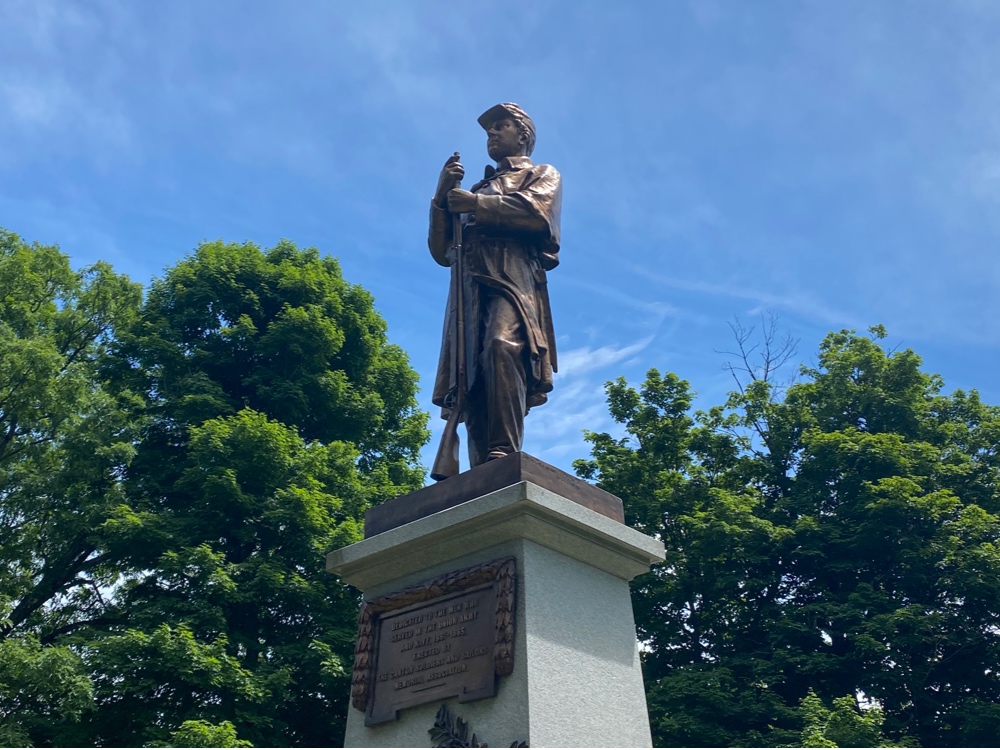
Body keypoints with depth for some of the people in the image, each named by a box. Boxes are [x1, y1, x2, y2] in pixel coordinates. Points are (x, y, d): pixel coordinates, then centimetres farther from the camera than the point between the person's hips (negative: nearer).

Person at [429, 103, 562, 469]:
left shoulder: (542, 174, 25)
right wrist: (443, 196, 13)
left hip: (513, 277, -4)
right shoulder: (478, 188, 37)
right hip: (469, 290, 5)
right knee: (472, 383, -13)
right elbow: (442, 251, 26)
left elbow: (535, 212, -1)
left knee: (502, 347, -33)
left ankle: (503, 453, -40)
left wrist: (475, 204, 3)